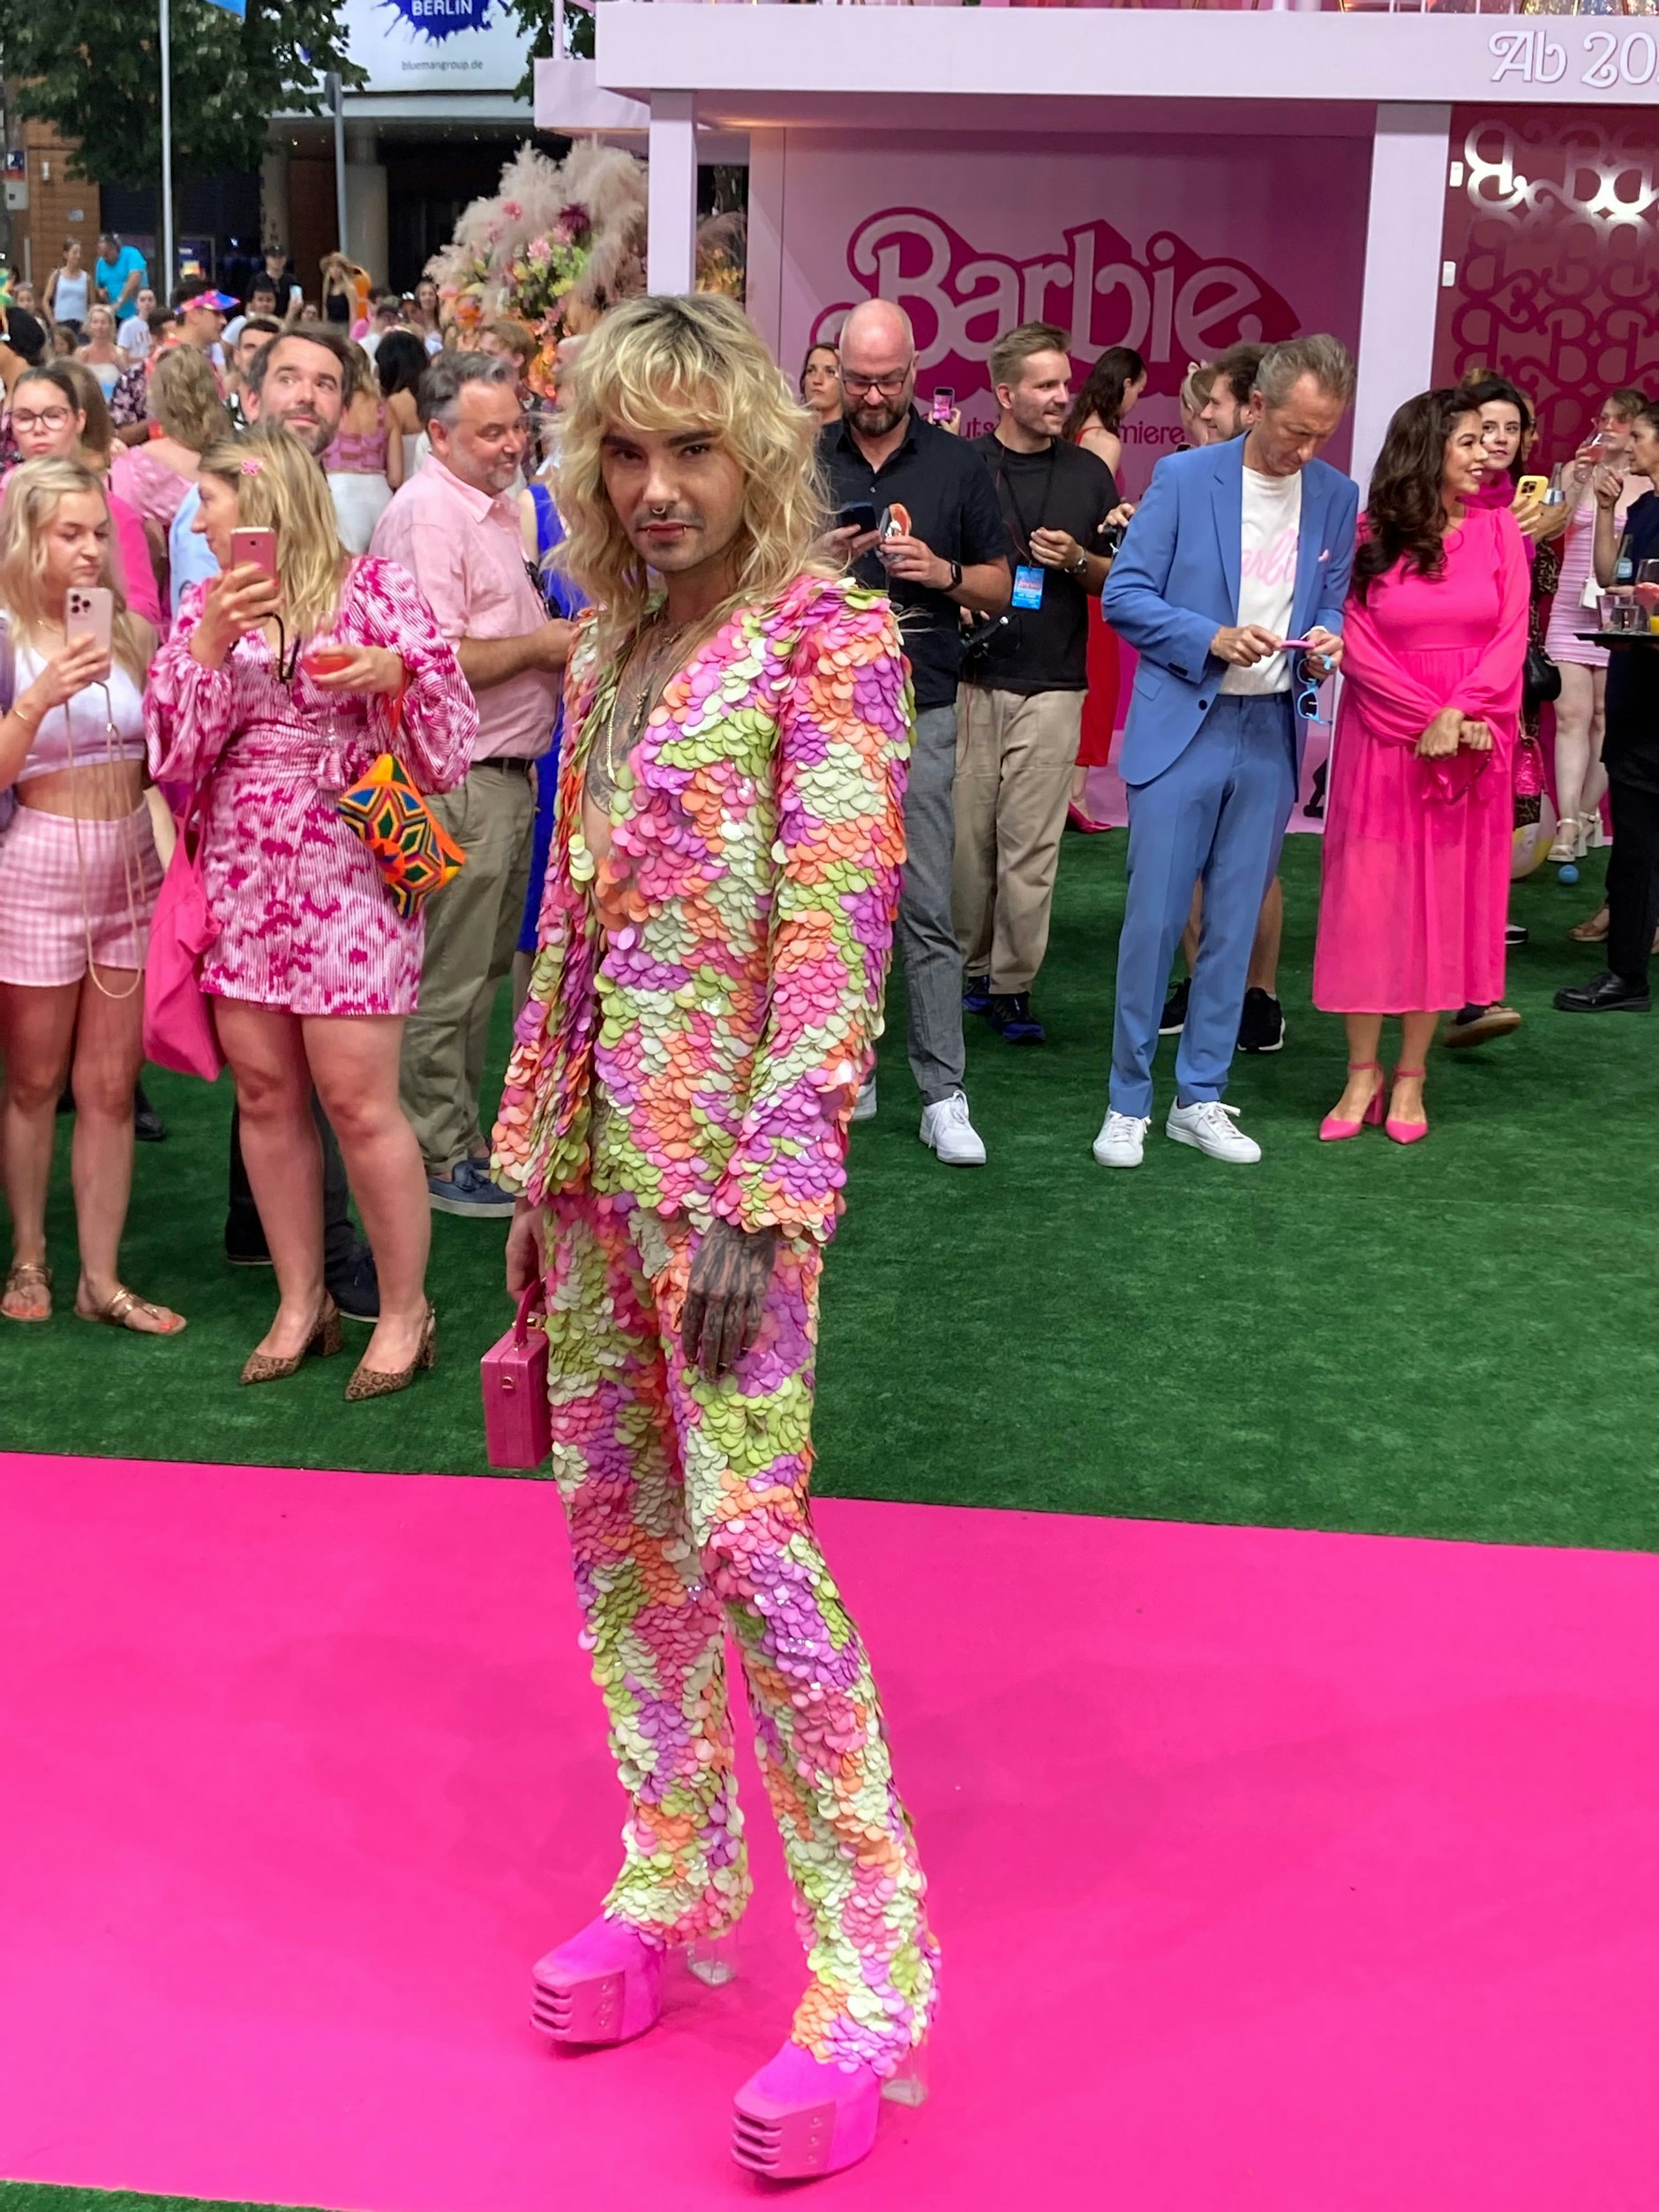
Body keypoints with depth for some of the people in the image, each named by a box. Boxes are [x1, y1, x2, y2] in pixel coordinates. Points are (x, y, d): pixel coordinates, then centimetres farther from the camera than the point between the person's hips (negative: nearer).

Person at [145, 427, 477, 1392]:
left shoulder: (376, 589, -3)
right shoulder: (205, 606, 10)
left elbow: (450, 738, -3)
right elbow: (173, 749, 1)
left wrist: (395, 673, -22)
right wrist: (211, 644, -11)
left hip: (350, 871, -5)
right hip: (241, 882, 5)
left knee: (358, 1100, -6)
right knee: (265, 1093, 8)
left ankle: (406, 1309, 10)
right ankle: (301, 1302, 22)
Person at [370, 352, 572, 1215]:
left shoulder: (496, 505, 16)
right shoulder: (426, 513, -15)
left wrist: (563, 644, 9)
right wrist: (541, 645, -14)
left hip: (508, 774, 10)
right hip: (459, 783, -10)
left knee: (483, 972, 17)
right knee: (447, 983, -2)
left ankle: (464, 1136, 27)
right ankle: (438, 1160, 7)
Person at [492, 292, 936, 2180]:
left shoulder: (822, 631, -8)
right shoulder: (614, 646, 14)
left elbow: (836, 928, -15)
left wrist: (765, 1192, -19)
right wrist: (537, 1152, 14)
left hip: (731, 1139, -7)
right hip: (599, 1137, 7)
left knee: (742, 1536, -9)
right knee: (613, 1512, 12)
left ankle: (866, 1972, 2)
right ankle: (669, 1879, 28)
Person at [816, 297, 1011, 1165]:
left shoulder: (958, 465, 6)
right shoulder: (804, 460, 7)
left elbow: (1000, 588, 9)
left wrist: (943, 572, -11)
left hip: (920, 712, -1)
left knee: (927, 911, -4)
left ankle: (944, 1096, -1)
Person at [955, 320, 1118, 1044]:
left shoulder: (1089, 475, 10)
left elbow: (1117, 579, 14)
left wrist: (1077, 561, -6)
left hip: (1052, 685, 1)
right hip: (970, 679, -1)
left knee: (1031, 845, -2)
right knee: (966, 836, 2)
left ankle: (1012, 985, 5)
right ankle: (967, 971, 17)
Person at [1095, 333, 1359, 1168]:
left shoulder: (1335, 496, 7)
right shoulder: (1184, 478, -5)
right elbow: (1124, 594, -5)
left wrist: (1325, 645, -6)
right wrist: (1213, 639, -18)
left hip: (1269, 733, 4)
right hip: (1182, 726, -4)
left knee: (1234, 923, 8)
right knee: (1153, 918, -3)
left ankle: (1200, 1099, 18)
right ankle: (1128, 1104, 7)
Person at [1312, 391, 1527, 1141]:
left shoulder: (1497, 529, 4)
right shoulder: (1368, 535, -2)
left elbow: (1510, 637, -2)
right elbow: (1358, 647, -7)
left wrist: (1462, 716, -16)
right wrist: (1426, 718, -15)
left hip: (1471, 746, 2)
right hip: (1384, 741, -2)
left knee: (1447, 902, 4)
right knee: (1368, 897, 0)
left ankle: (1410, 1077, 12)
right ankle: (1362, 1072, 11)